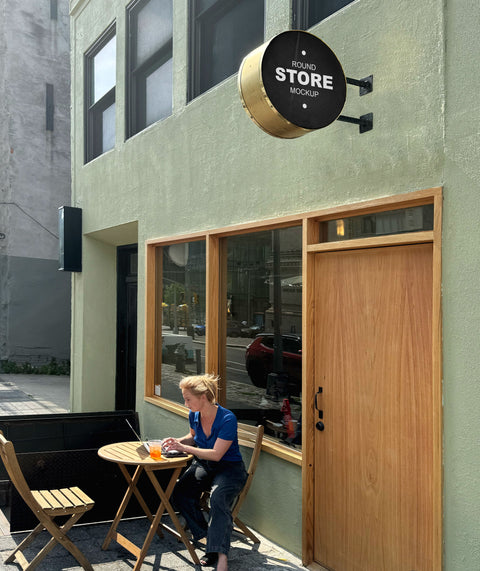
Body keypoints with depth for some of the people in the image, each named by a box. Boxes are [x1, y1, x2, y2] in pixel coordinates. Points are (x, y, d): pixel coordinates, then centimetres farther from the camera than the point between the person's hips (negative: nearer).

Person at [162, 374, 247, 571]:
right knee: (180, 493, -21)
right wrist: (178, 441, -1)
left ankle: (221, 555, -31)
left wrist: (184, 448, -24)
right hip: (203, 465, 6)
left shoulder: (227, 419, -22)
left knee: (218, 497, -35)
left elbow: (216, 454, -24)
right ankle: (209, 536, -9)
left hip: (229, 468, -6)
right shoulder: (194, 415, -2)